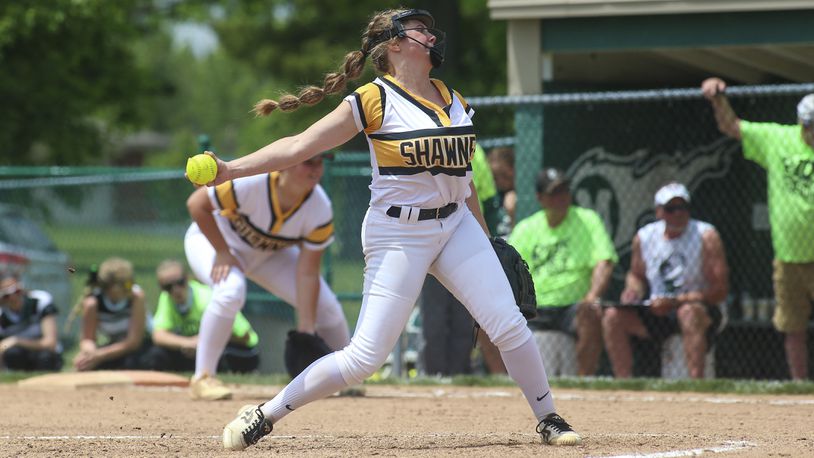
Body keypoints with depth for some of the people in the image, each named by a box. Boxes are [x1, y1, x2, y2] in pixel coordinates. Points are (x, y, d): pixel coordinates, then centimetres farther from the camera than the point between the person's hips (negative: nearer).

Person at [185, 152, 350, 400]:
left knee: (326, 306, -5)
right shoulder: (251, 182, -38)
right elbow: (197, 203, -27)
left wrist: (306, 332, -24)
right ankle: (203, 378, -23)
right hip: (212, 238, -4)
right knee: (230, 290, -36)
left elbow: (307, 273, -22)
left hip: (269, 253, 4)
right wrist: (223, 254, -26)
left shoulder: (320, 210, -26)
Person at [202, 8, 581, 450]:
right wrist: (230, 169, -24)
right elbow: (300, 145, -14)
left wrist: (483, 238, 22)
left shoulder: (454, 101, 9)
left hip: (455, 224, 6)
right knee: (364, 358, -10)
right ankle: (264, 416, 2)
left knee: (509, 326, -2)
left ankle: (547, 419, 17)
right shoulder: (375, 100, -11)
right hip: (398, 234, -6)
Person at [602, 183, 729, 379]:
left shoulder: (706, 236, -12)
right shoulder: (643, 237, 3)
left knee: (689, 312, -39)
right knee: (613, 316, -14)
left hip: (706, 312, -5)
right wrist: (633, 290, -5)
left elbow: (720, 290, -18)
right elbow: (636, 275, 21)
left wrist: (675, 301, -25)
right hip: (658, 312, 5)